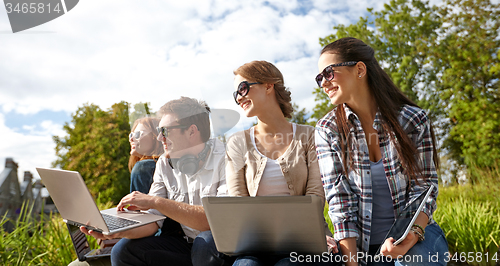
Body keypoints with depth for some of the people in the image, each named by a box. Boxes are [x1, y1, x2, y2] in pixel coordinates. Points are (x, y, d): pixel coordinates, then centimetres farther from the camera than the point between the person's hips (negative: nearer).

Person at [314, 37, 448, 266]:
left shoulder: (412, 119, -4)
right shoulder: (328, 129, -3)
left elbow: (424, 187, -4)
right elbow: (340, 200, -7)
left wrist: (412, 235, -23)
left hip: (416, 235, 0)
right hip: (363, 245, 1)